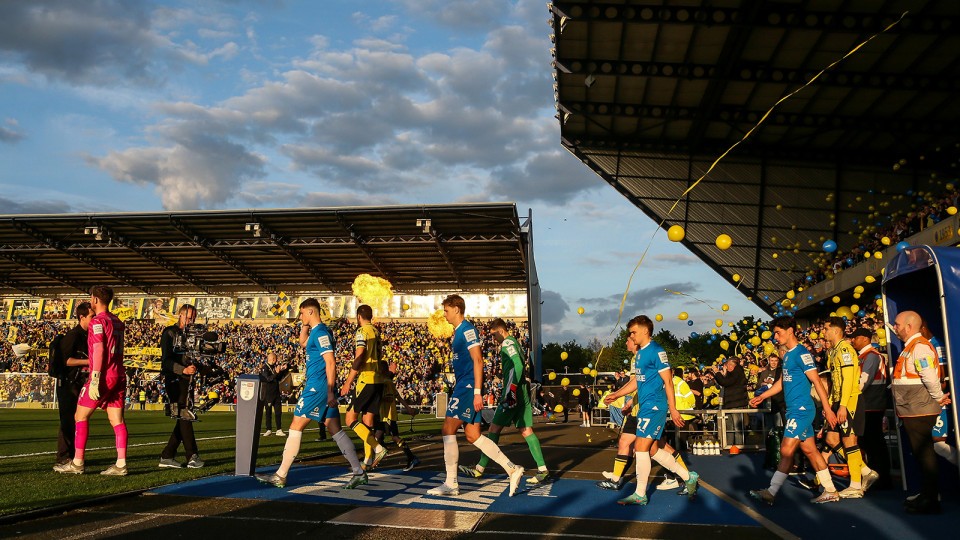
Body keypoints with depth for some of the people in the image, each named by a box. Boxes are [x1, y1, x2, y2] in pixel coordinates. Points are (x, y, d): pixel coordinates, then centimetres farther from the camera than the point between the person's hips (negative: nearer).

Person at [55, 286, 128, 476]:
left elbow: (99, 350, -17)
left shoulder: (97, 321, -9)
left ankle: (77, 463, 8)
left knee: (81, 416, 5)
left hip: (103, 376, -7)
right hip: (119, 375, 7)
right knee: (117, 420, 3)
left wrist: (95, 379, -20)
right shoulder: (118, 322, 16)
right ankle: (121, 464, -1)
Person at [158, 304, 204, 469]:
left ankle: (167, 456, 13)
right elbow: (166, 360, -14)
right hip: (174, 380, -7)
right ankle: (193, 457, -5)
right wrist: (183, 369, -27)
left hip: (188, 380, 8)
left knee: (184, 419, 6)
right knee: (185, 417, -9)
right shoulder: (170, 333, -4)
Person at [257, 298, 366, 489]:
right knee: (336, 430, 7)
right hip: (324, 388, 10)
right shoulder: (317, 332, 17)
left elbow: (330, 363, -20)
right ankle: (359, 473, 5)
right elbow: (303, 343, 37)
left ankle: (280, 476, 4)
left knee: (296, 427, -2)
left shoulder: (320, 332, -13)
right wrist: (304, 326, 22)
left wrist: (330, 391, -23)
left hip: (317, 387, -10)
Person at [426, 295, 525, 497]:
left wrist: (477, 393, -22)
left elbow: (477, 361, -18)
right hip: (463, 387, 10)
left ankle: (451, 484, -1)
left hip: (468, 387, -10)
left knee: (448, 430, -7)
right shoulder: (459, 332, 19)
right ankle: (512, 470, 8)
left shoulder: (467, 329, -11)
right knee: (473, 436, 7)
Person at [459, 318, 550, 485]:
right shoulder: (515, 343, 21)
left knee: (494, 428, -2)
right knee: (526, 431, 5)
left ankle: (480, 469, 4)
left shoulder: (508, 342, -8)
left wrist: (511, 390, -26)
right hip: (522, 394, 9)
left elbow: (518, 366, -22)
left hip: (514, 394, -9)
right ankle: (543, 470, -1)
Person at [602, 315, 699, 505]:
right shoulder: (640, 353, 15)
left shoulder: (656, 351, -12)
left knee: (641, 448, -8)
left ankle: (640, 495, 2)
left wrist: (672, 409, -15)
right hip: (645, 406, 9)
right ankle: (688, 477, 24)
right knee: (652, 450, 11)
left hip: (654, 406, -9)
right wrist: (616, 395, 14)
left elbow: (667, 380, -13)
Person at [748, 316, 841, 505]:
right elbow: (783, 381, 24)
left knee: (786, 451, -9)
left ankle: (771, 493, -8)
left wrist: (827, 408, -19)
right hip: (795, 410, 9)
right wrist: (762, 396, 22)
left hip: (801, 410, -9)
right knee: (810, 450, 12)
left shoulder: (801, 353, -13)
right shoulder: (787, 355, 15)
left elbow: (816, 381, -16)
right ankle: (830, 491, 19)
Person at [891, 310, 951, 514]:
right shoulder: (910, 347, 17)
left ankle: (931, 500, 3)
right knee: (921, 453, 17)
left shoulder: (920, 346, -16)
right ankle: (926, 494, 28)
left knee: (924, 454, -4)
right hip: (912, 411, 10)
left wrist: (938, 398, -12)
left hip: (919, 411, -10)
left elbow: (929, 376, -25)